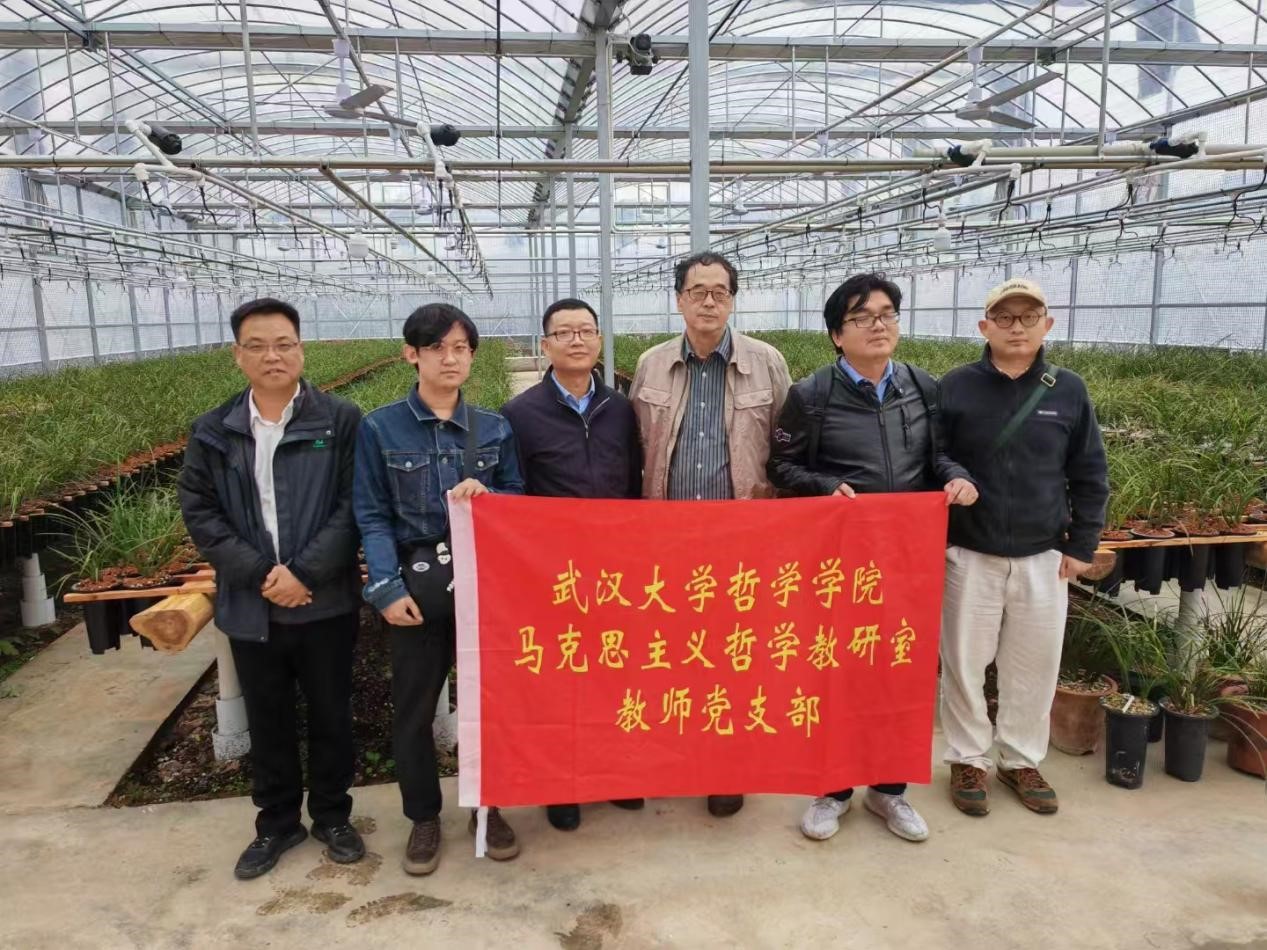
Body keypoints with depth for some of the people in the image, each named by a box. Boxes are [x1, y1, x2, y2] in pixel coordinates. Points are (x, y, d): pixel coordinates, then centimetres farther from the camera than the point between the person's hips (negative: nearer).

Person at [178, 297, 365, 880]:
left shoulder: (341, 422, -5)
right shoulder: (213, 432, 4)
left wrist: (305, 573, -17)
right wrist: (258, 574, -11)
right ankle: (277, 822, 35)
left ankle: (333, 816, 33)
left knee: (331, 716, 12)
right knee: (267, 722, 16)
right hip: (251, 608, 2)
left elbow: (353, 506, -9)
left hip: (326, 604, -2)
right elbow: (198, 511, 1)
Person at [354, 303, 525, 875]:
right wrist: (387, 587, -13)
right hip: (417, 584, -1)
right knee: (413, 707, 8)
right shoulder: (379, 428, -1)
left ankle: (489, 806, 31)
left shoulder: (495, 428, 5)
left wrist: (486, 496, -13)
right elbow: (371, 516, -3)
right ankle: (424, 816, 28)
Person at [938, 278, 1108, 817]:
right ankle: (968, 759, 26)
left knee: (1035, 667, 11)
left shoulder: (1069, 391, 1)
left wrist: (1082, 546, 3)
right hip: (969, 556, -2)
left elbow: (1090, 477, 7)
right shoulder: (956, 387, -5)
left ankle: (1022, 760, 31)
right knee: (965, 664, 8)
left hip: (1043, 559, 2)